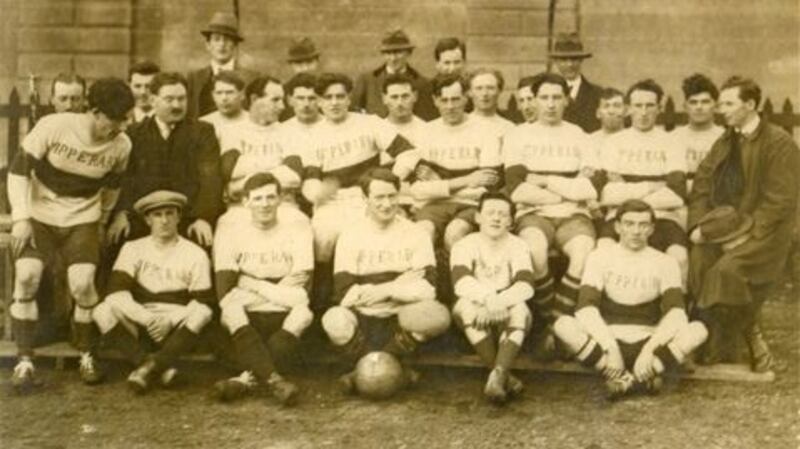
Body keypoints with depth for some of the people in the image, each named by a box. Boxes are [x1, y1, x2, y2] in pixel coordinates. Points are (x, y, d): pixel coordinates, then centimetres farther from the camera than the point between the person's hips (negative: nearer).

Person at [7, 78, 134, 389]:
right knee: (26, 278, -18)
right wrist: (20, 218, -18)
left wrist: (102, 221, 19)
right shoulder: (54, 126, -19)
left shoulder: (121, 146, -10)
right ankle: (25, 361, -5)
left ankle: (87, 357, 8)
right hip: (38, 214, -1)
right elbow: (19, 168, -13)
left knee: (82, 285, -15)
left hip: (82, 219, 1)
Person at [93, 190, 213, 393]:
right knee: (103, 311, -27)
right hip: (139, 318, 2)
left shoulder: (195, 254, 2)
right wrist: (147, 318, -22)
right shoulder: (133, 249, 5)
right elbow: (116, 291, -8)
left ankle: (150, 366, -30)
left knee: (201, 314, -32)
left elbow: (203, 301, -3)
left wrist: (171, 321, -20)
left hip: (177, 324, -1)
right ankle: (161, 368, -32)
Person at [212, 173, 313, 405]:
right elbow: (225, 294, -3)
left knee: (303, 312, -32)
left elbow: (298, 294, -3)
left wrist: (251, 284, -5)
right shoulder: (229, 236, 12)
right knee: (231, 312, -32)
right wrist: (279, 291, -9)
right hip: (247, 319, 0)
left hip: (284, 320, 0)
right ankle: (274, 380, -48)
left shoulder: (299, 235, 11)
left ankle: (249, 379, -41)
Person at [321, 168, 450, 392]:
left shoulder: (415, 235, 5)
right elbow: (344, 294, -8)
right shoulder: (350, 236, 3)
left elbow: (428, 289, -5)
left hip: (399, 319, 1)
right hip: (362, 319, -1)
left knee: (438, 315, -30)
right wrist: (399, 284, -11)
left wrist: (387, 289, -16)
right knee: (334, 320, -34)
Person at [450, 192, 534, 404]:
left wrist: (496, 303, -36)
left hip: (508, 322, 0)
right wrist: (488, 299, -40)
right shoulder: (465, 245, -1)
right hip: (476, 322, 0)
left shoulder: (518, 246, 0)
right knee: (466, 304, -32)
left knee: (520, 309, -32)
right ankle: (505, 376, -32)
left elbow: (526, 286, -18)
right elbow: (461, 283, -20)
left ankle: (497, 375, -44)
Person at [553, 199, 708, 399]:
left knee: (698, 330, -26)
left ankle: (627, 380, -30)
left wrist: (649, 349, -28)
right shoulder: (600, 257, 1)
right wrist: (610, 347, -27)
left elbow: (676, 313, -12)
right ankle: (643, 379, -30)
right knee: (563, 325, -30)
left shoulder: (665, 263, 3)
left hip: (647, 342, 1)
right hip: (607, 340, -1)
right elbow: (586, 307, -13)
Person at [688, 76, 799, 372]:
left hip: (760, 234, -5)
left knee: (727, 269, -31)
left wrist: (746, 235, -18)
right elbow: (701, 187, 12)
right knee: (696, 263, -24)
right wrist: (697, 225, -4)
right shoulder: (723, 143, 18)